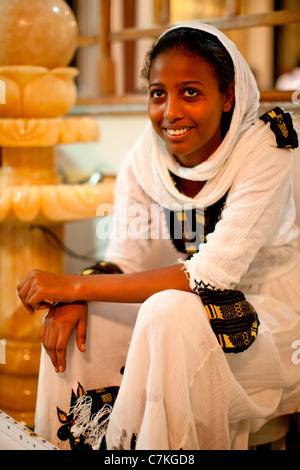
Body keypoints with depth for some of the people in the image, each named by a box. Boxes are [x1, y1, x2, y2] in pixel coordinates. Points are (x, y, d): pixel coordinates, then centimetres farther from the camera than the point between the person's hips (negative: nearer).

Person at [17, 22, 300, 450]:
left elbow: (213, 273, -29)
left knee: (168, 310, -33)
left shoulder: (263, 152, -22)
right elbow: (123, 259, -3)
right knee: (71, 318, -12)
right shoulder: (144, 157, -6)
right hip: (194, 306, 5)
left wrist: (75, 285, -28)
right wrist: (72, 299, -27)